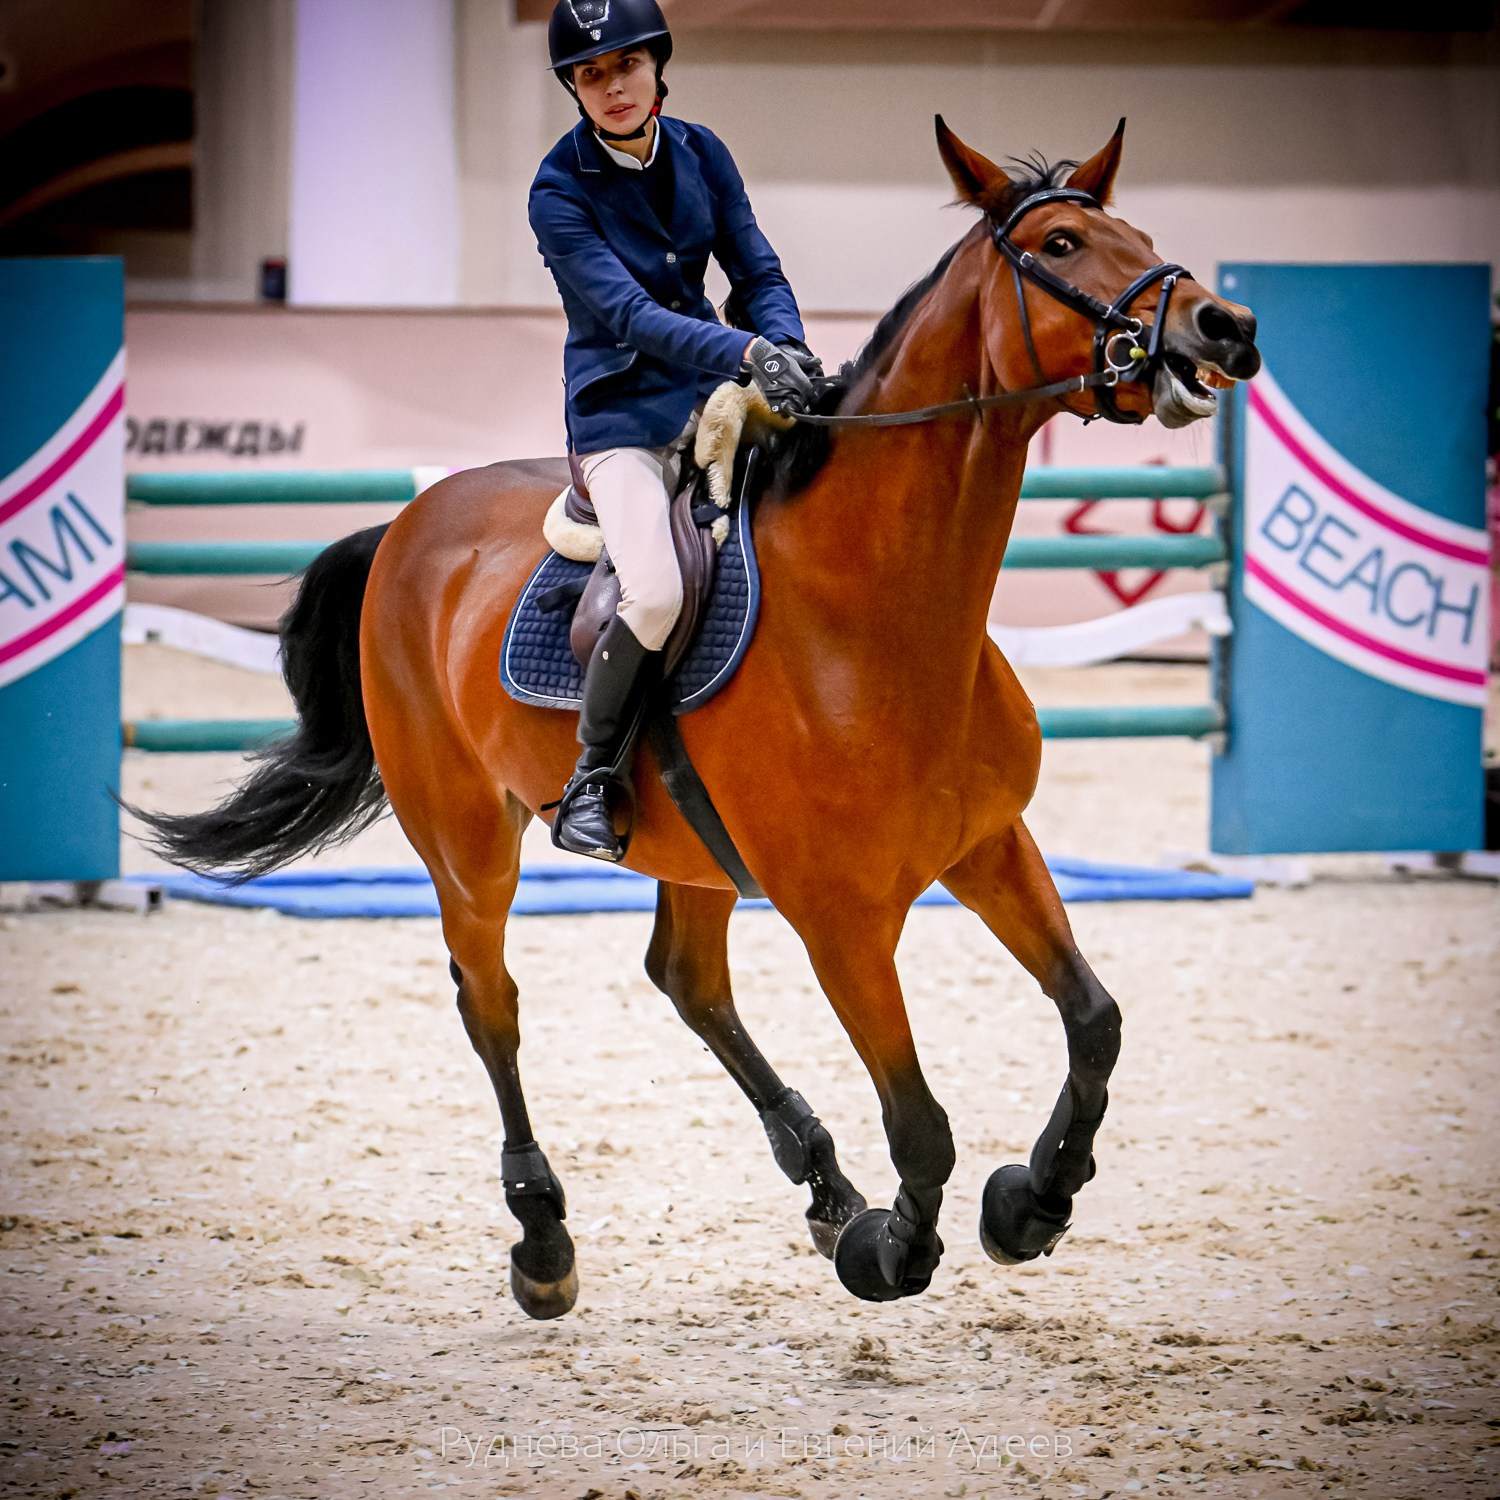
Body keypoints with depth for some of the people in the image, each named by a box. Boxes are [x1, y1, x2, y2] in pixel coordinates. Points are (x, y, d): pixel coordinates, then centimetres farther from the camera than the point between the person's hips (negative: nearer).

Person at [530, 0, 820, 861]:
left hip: (713, 394, 6)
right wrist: (749, 353, -37)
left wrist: (790, 353, -16)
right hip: (621, 415, -6)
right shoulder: (560, 191, -13)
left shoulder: (700, 154, 3)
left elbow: (758, 273, 6)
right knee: (657, 596, -28)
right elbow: (629, 312, -24)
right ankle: (592, 780, -7)